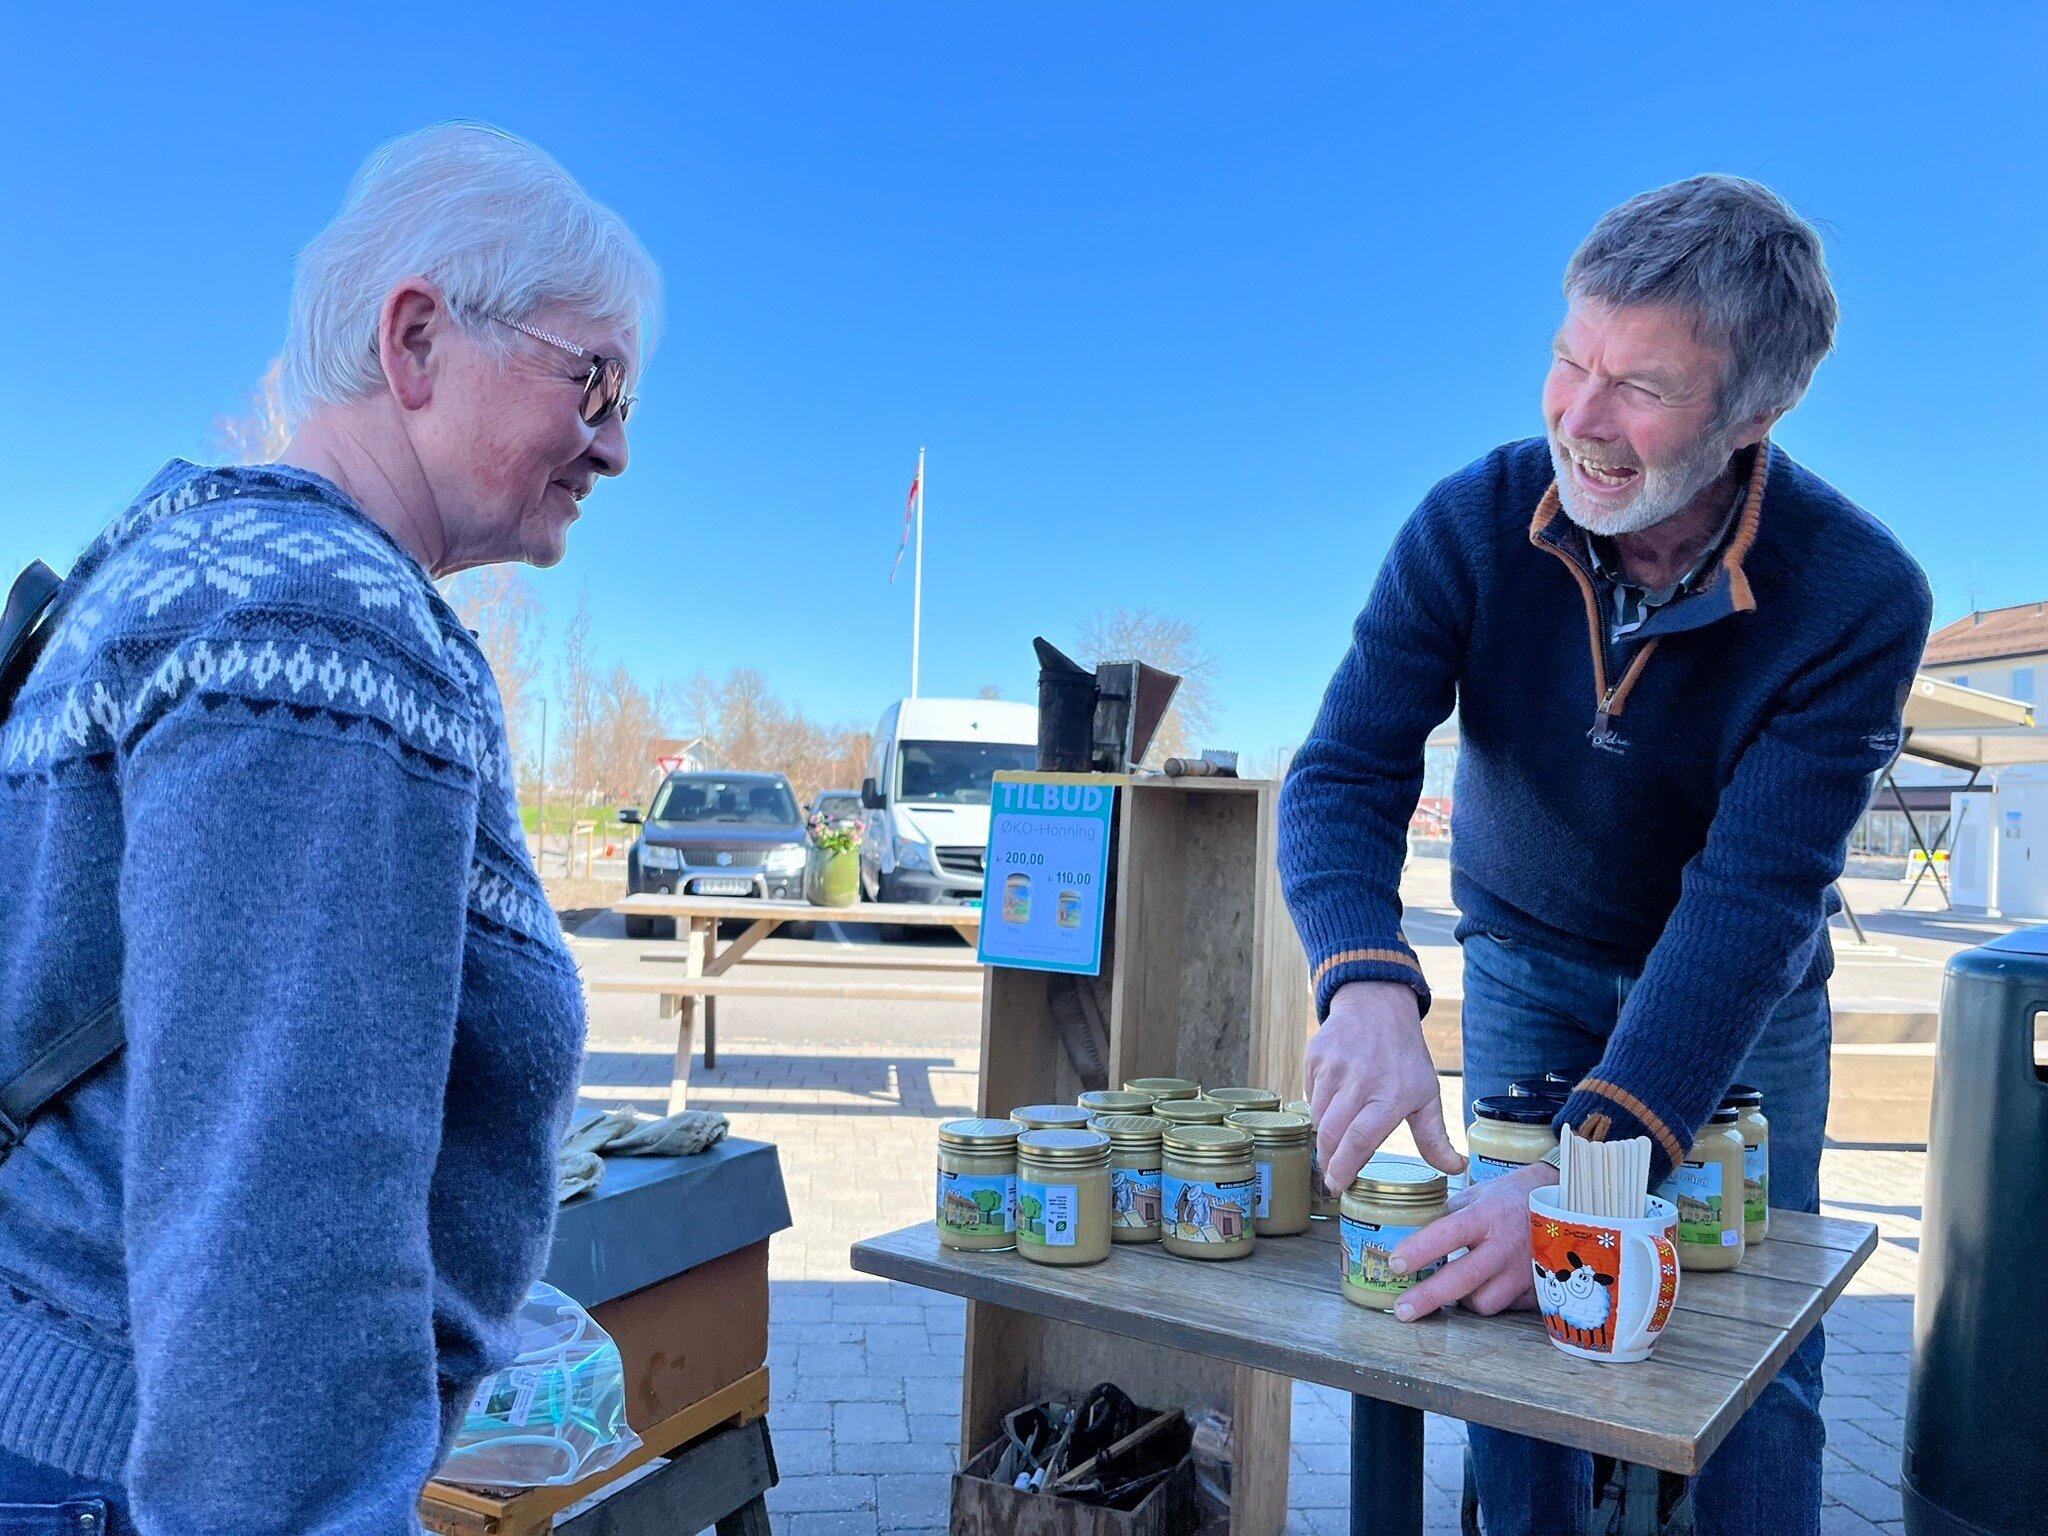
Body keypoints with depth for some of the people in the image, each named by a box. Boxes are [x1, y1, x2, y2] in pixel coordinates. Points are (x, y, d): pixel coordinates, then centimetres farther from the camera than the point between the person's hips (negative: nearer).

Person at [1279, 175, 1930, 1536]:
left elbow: (1753, 897, -33)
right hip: (1533, 958, 1)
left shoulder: (1861, 598, -27)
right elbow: (1345, 774, -26)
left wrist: (1590, 1162, -43)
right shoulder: (1473, 526, -22)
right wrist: (1371, 989, -46)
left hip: (1752, 1000, 0)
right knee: (1513, 1308, 1)